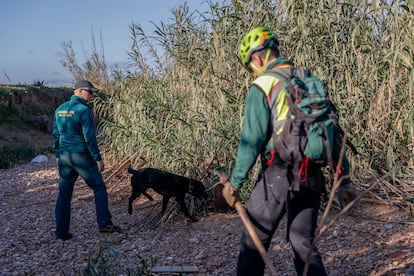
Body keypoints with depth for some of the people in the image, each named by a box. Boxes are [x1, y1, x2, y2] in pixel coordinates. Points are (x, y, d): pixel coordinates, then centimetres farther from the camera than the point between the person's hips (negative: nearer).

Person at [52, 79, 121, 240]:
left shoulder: (60, 109, 11)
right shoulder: (84, 110, -12)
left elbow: (55, 135, 15)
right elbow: (89, 137, -16)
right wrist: (98, 158, -12)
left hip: (64, 156, 7)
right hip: (81, 156, -7)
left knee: (64, 194, 10)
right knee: (99, 188, 5)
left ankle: (61, 232, 13)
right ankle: (104, 224, -1)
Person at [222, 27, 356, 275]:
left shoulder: (262, 86, -8)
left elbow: (252, 140, -13)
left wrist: (235, 182, -5)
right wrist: (344, 177, 16)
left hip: (279, 175, -6)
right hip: (313, 176, 6)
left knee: (253, 244, 9)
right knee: (304, 245, 14)